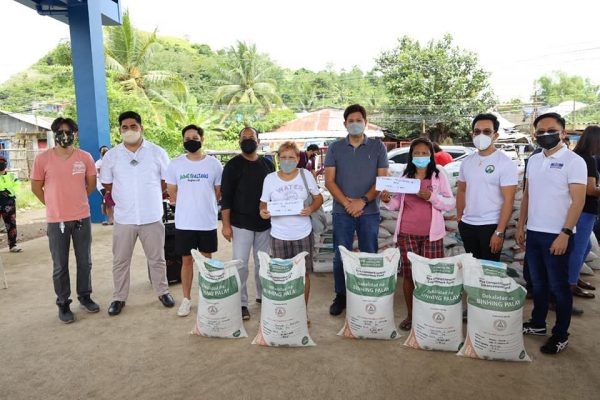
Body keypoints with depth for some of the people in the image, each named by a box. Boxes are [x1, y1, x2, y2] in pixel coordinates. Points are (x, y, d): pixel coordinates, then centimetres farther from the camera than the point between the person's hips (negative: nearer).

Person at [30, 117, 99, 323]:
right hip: (56, 220, -2)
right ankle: (63, 303, 20)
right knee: (60, 266, 7)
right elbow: (36, 187, 4)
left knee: (85, 261, 12)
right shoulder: (42, 159, -6)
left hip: (82, 218, 2)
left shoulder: (85, 157, -1)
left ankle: (85, 296, 30)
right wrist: (54, 205, 7)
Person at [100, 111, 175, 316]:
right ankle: (119, 297, 26)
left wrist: (149, 192, 2)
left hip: (152, 216, -1)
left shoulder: (157, 152, -1)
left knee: (157, 258, 12)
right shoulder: (111, 155, 2)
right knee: (120, 260, 11)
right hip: (124, 217, 1)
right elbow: (106, 184, 10)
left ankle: (163, 291, 29)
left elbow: (167, 181, 5)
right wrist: (125, 195, 4)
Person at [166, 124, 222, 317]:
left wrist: (204, 205, 7)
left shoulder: (214, 164, -3)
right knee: (186, 260, 9)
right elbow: (172, 192, 6)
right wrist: (188, 206, 7)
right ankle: (186, 299, 22)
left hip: (208, 222, 0)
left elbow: (219, 192, 6)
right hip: (184, 222, 0)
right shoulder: (175, 164, -1)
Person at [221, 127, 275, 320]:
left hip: (265, 223, 4)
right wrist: (226, 224, -11)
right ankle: (241, 303, 9)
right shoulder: (233, 165, -3)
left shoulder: (268, 164, 8)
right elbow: (225, 196, -6)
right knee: (240, 263, -2)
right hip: (241, 223, -3)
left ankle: (263, 295, 29)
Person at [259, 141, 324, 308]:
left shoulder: (305, 175, -1)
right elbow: (264, 202, 6)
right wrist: (263, 211, -17)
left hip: (303, 234, 0)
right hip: (279, 235, 0)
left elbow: (318, 197, 6)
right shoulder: (270, 178, 0)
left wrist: (311, 208, -15)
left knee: (303, 274, 8)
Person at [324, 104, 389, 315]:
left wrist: (363, 201, -13)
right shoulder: (335, 148, 6)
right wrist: (347, 203, -11)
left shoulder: (378, 147, 4)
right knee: (340, 257, 6)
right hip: (342, 211, 1)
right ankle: (340, 296, 21)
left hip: (370, 211, 0)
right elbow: (329, 181, 1)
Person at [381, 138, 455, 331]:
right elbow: (397, 204, 10)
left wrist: (431, 197, -20)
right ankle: (410, 315, 21)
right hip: (407, 233, 2)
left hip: (432, 234, -1)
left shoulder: (439, 177, 2)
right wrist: (388, 200, -11)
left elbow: (451, 203, -4)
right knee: (408, 274, 6)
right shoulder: (405, 177, 8)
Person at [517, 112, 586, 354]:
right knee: (538, 283, 17)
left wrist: (565, 234, -19)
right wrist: (520, 226, 11)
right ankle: (537, 323, 31)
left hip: (557, 235, -6)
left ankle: (561, 335, 19)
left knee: (558, 286, 5)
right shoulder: (533, 161, 9)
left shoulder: (573, 161, -9)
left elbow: (578, 201, -14)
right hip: (534, 233, 6)